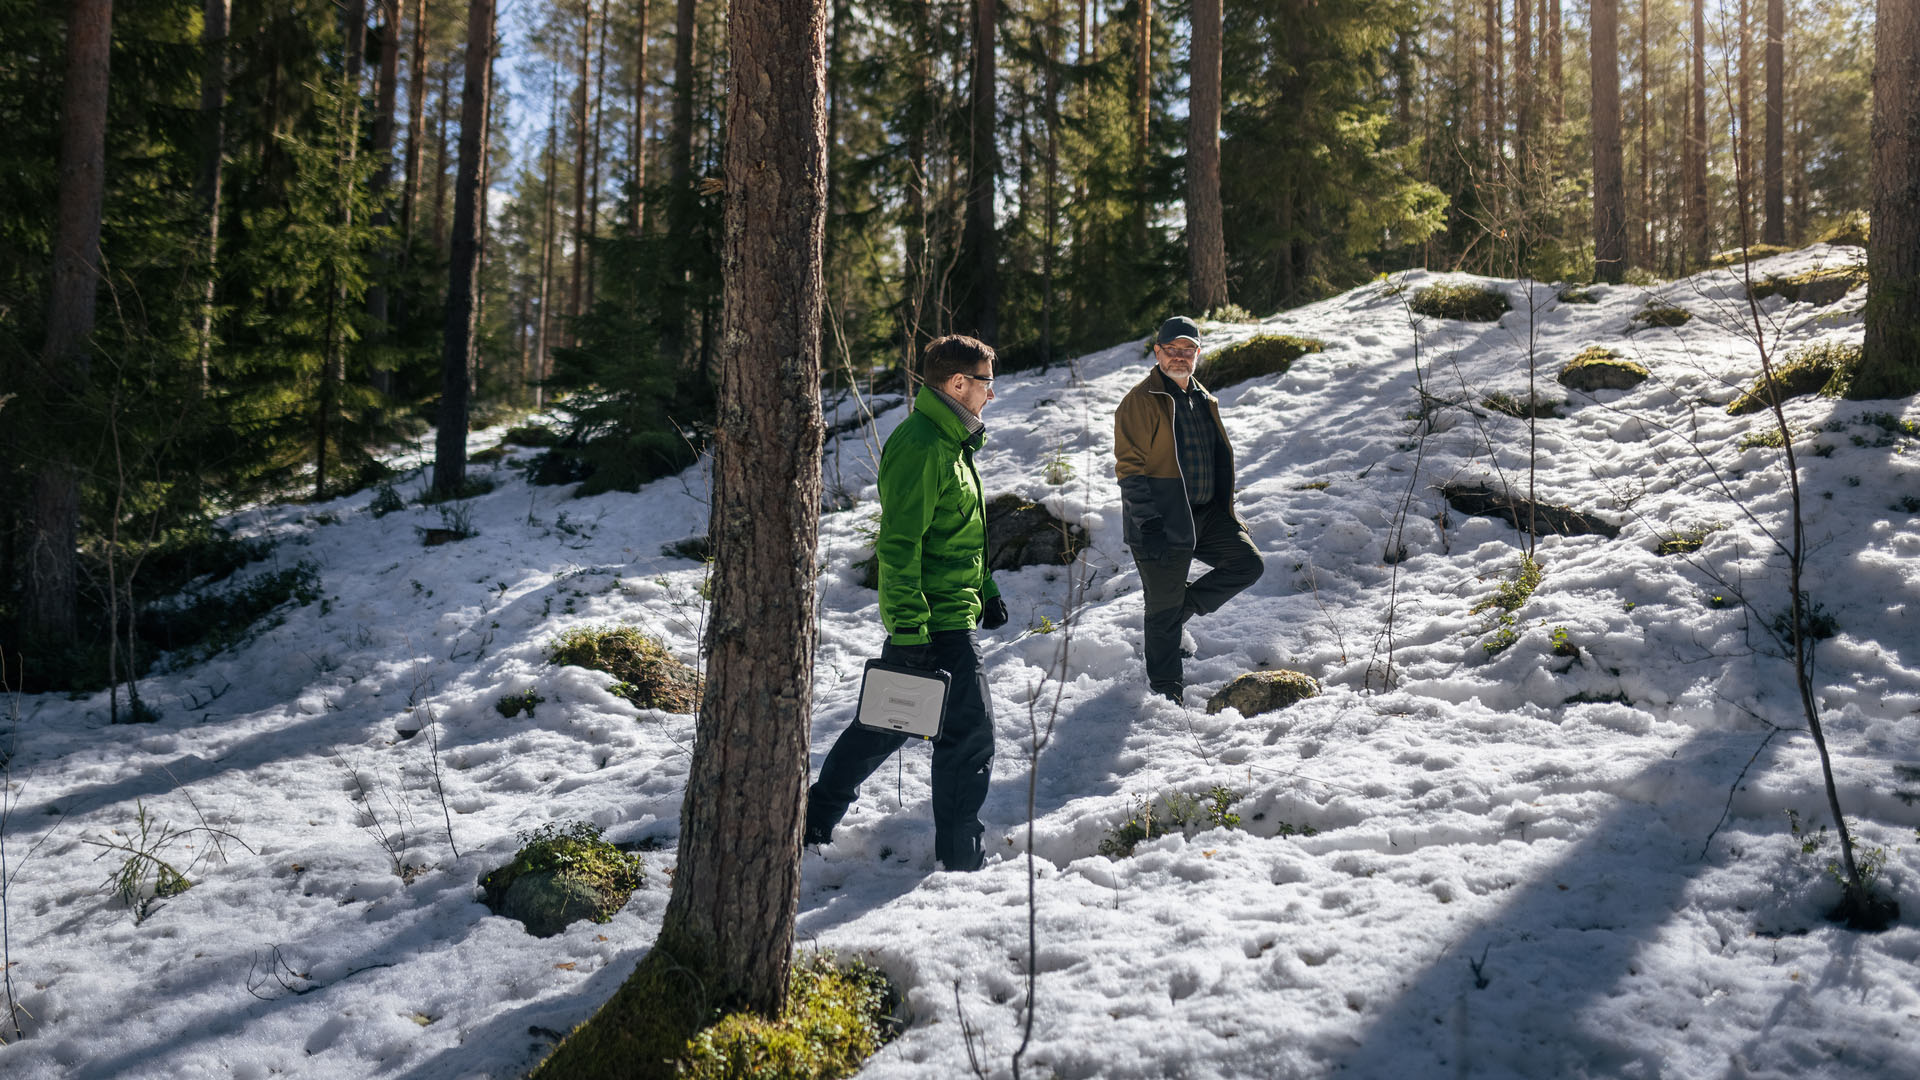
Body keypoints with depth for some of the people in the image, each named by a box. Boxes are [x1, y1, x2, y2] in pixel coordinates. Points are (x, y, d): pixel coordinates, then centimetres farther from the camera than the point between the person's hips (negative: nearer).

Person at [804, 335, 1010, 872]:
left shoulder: (949, 441, 15)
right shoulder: (920, 446, -18)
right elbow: (899, 543, -23)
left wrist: (986, 588, 27)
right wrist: (908, 628, -25)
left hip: (951, 612, 10)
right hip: (937, 622, -10)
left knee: (889, 722, 19)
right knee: (970, 733, -3)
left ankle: (816, 817, 31)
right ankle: (961, 861, 7)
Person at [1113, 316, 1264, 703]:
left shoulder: (1204, 400, 14)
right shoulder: (1141, 401, -10)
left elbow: (1219, 458, 25)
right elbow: (1129, 467, -14)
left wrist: (1225, 510, 20)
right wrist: (1147, 524, -20)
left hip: (1206, 515, 7)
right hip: (1164, 523, -7)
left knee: (1248, 563, -1)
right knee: (1164, 609, 1)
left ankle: (1182, 606, 13)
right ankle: (1166, 688, 17)